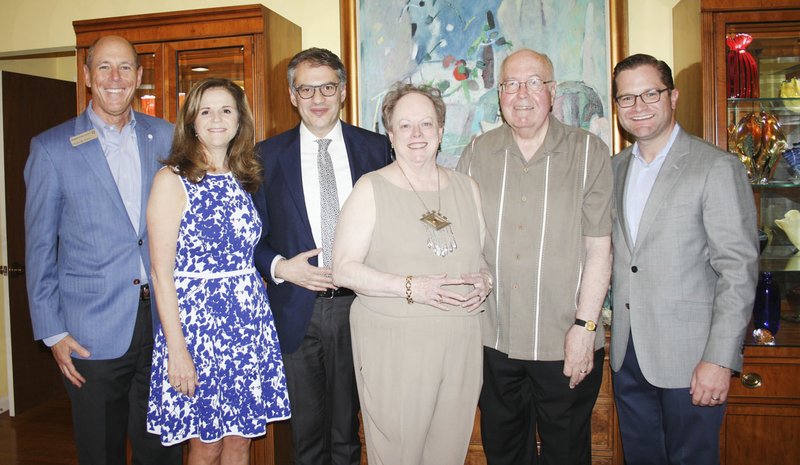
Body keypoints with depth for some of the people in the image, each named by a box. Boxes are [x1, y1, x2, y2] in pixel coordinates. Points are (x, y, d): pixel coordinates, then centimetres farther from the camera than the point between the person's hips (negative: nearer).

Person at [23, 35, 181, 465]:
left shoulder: (166, 138, 5)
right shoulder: (51, 148, -2)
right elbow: (40, 247, 1)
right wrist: (52, 332, -3)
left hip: (163, 320, 2)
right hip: (93, 331, -2)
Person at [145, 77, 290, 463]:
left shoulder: (243, 179, 10)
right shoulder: (172, 180, -7)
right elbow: (162, 272, -11)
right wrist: (177, 349, -14)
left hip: (249, 321, 5)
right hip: (196, 320, -5)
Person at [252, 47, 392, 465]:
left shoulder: (376, 148, 3)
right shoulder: (268, 155, 3)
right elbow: (253, 233, 5)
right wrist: (279, 267, -12)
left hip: (358, 304, 0)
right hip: (298, 309, 0)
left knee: (349, 426, 14)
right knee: (306, 428, 13)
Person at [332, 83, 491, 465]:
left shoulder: (466, 187, 11)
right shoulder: (371, 189, -3)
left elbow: (484, 255, 20)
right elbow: (344, 270, -8)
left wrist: (484, 281, -3)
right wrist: (411, 287, -18)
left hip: (461, 343, 4)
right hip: (392, 346, -4)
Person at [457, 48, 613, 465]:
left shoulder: (588, 152, -4)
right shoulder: (477, 153, 4)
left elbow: (598, 248, -6)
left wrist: (584, 327, -10)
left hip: (566, 342, -2)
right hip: (493, 338, 3)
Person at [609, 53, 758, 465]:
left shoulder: (718, 168, -10)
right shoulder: (616, 168, 9)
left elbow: (739, 270, -13)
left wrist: (719, 359, -17)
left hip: (689, 357, -5)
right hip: (627, 353, 6)